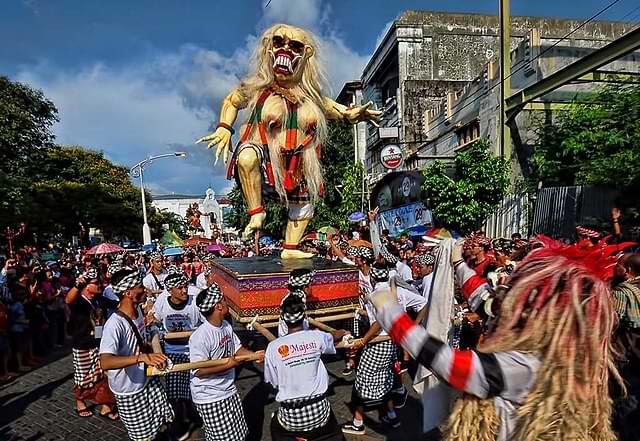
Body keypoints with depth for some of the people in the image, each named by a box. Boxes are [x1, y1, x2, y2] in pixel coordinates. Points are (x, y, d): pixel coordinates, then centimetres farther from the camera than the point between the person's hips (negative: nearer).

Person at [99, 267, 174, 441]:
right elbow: (105, 362, -44)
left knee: (163, 424, 19)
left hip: (148, 380, 7)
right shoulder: (115, 324, -30)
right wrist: (142, 357, -53)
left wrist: (153, 354, 5)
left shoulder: (138, 311, -4)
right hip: (129, 390, -7)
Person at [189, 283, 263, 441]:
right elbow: (199, 371, -27)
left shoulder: (226, 326, -2)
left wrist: (256, 355, -4)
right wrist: (228, 365, -25)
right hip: (210, 397, -8)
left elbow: (237, 349, 9)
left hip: (228, 390, 8)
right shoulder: (200, 336, -27)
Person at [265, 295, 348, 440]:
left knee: (276, 427, 31)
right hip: (319, 412, 1)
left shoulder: (273, 347, -11)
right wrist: (341, 332, 38)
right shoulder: (317, 337, -8)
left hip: (291, 417, -1)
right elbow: (333, 337, 16)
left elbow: (273, 382, 0)